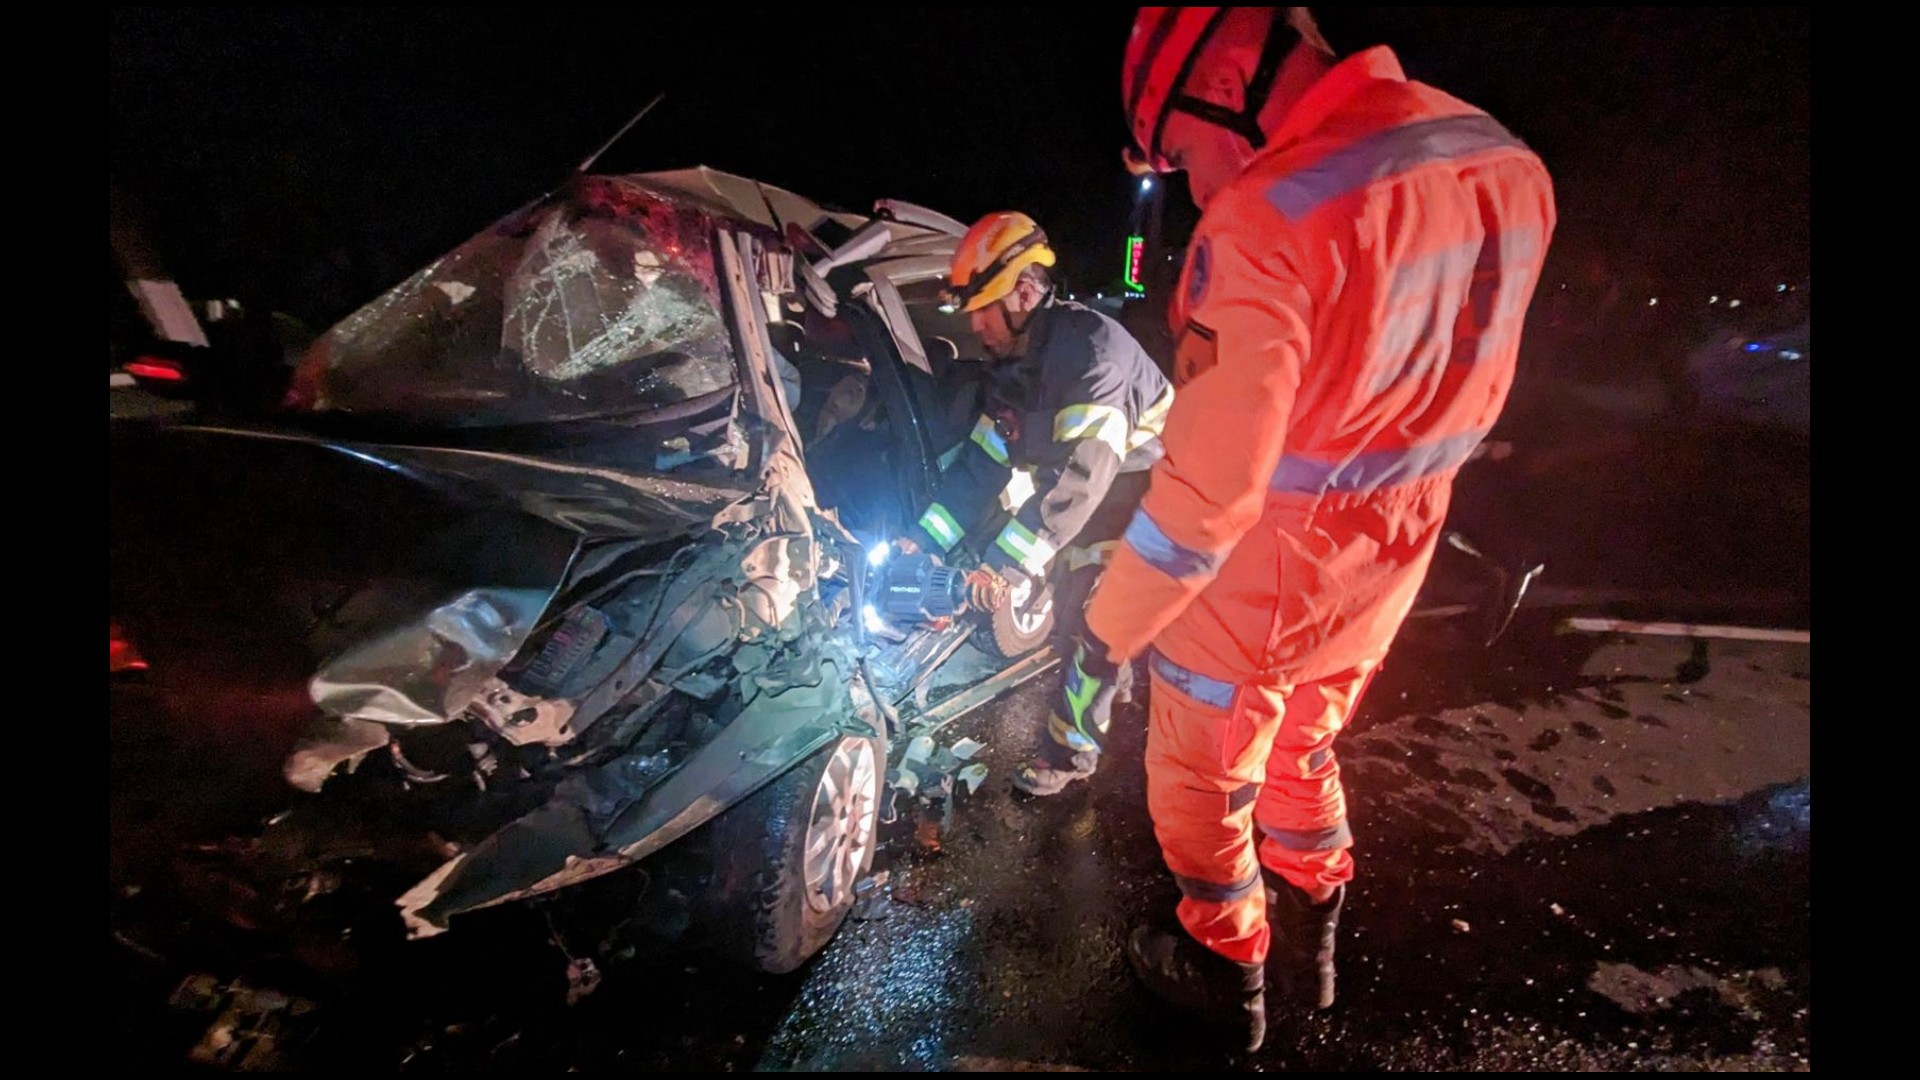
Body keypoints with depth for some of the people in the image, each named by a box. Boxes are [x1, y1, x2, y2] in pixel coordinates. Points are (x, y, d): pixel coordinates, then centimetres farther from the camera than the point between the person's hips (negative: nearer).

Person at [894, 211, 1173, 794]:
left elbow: (1083, 468, -37)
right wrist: (925, 538, -7)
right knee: (1070, 599, 11)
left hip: (1142, 489, -8)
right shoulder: (1015, 364, 2)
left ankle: (1070, 750, 8)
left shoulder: (1091, 345, -27)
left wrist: (1007, 565, -38)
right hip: (1090, 494, 8)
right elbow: (983, 459, 0)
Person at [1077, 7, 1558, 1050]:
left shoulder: (1264, 223, -26)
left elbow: (1207, 485, -28)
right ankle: (1309, 946, 53)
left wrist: (1112, 621, -14)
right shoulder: (1505, 165, 1)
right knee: (1302, 754, 30)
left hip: (1250, 585, -7)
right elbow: (1466, 398, 9)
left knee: (1202, 782, 19)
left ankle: (1227, 970, 44)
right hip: (1384, 574, 8)